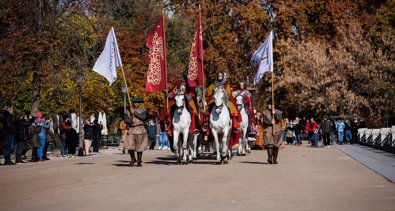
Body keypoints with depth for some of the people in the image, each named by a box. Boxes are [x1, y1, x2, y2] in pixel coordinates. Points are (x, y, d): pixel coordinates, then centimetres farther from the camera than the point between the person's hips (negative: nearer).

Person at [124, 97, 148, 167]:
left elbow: (143, 117, -12)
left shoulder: (143, 110, 6)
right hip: (131, 130, 1)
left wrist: (134, 113, -12)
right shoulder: (129, 111, 9)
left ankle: (139, 162, 14)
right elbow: (126, 119, -1)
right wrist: (131, 121, -20)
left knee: (139, 147, 1)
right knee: (129, 146, -8)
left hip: (140, 130, -1)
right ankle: (133, 159, 14)